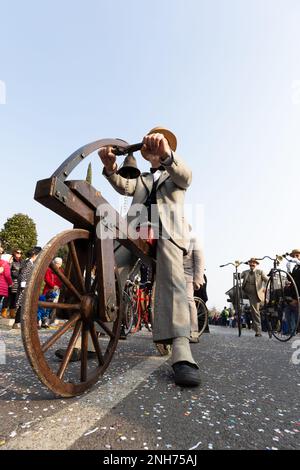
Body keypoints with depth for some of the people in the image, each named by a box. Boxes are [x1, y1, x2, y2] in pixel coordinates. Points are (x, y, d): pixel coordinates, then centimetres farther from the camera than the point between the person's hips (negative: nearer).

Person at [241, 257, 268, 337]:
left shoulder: (260, 272, 4)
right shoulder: (245, 272, 11)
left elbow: (267, 280, -5)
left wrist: (265, 287, -21)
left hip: (254, 294, -3)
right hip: (245, 293, 3)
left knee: (255, 312, -3)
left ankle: (258, 331, 6)